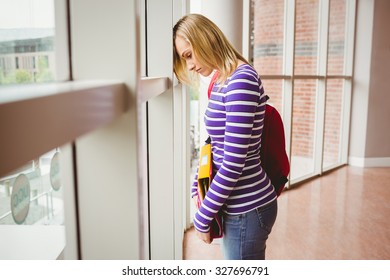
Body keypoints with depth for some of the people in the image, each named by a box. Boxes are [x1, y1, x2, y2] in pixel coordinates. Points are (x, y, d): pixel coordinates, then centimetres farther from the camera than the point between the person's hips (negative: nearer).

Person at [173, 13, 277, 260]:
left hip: (247, 210, -8)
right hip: (237, 205, 8)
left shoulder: (242, 81, -21)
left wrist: (202, 218, -14)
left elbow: (234, 163, -23)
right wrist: (198, 188, 11)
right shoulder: (222, 81, 8)